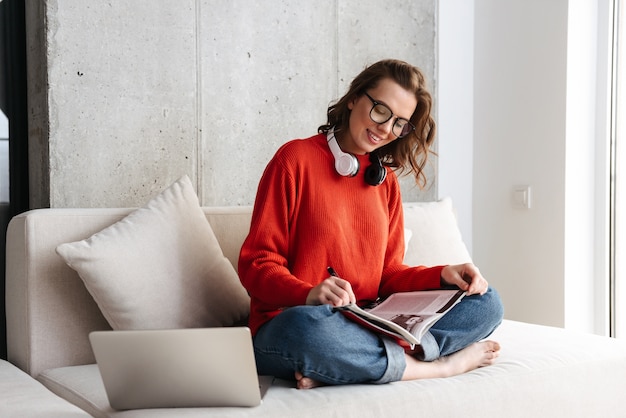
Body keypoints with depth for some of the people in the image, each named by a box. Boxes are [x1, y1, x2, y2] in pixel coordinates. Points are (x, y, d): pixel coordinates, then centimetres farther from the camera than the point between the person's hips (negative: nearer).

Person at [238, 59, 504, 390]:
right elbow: (256, 263, -6)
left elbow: (388, 274, 16)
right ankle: (441, 365, -20)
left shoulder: (385, 180, 16)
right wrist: (308, 295, -26)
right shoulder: (296, 159, -1)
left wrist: (442, 276, -4)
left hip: (365, 324, 6)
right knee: (308, 327, -42)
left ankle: (331, 368, -28)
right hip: (285, 323, -6)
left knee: (486, 303, -10)